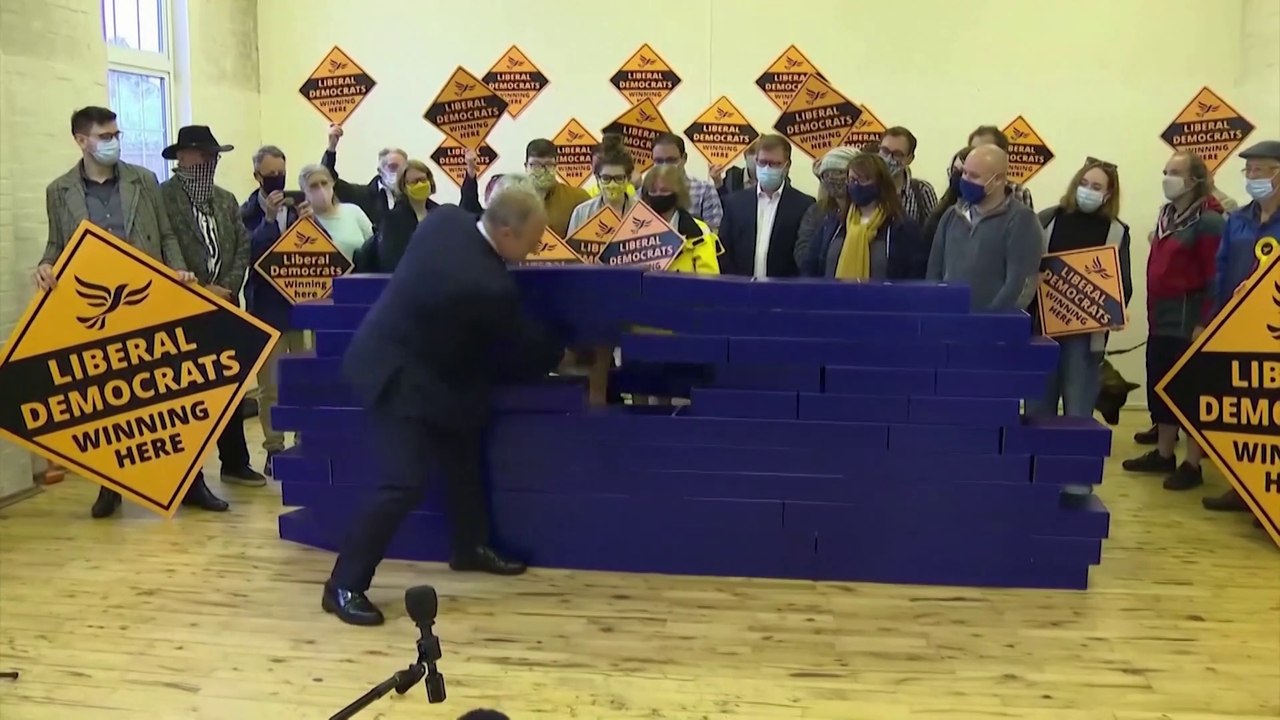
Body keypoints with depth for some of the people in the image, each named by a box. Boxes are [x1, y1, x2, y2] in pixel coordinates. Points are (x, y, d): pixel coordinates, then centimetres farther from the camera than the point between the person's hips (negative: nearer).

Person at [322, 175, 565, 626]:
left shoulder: (446, 219, -8)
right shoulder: (488, 286, -30)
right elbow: (521, 351, -12)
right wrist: (562, 353, 8)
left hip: (398, 357, 10)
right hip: (402, 378, -10)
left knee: (463, 453, 19)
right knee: (404, 484, -9)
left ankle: (471, 546, 36)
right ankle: (344, 586, 2)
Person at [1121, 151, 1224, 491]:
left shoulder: (1209, 221, -12)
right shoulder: (1166, 215, 13)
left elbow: (1215, 278, -15)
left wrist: (1204, 324, -18)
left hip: (1188, 318, -8)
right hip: (1160, 319, 8)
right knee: (1159, 387, 14)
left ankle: (1192, 465, 7)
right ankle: (1163, 454, 26)